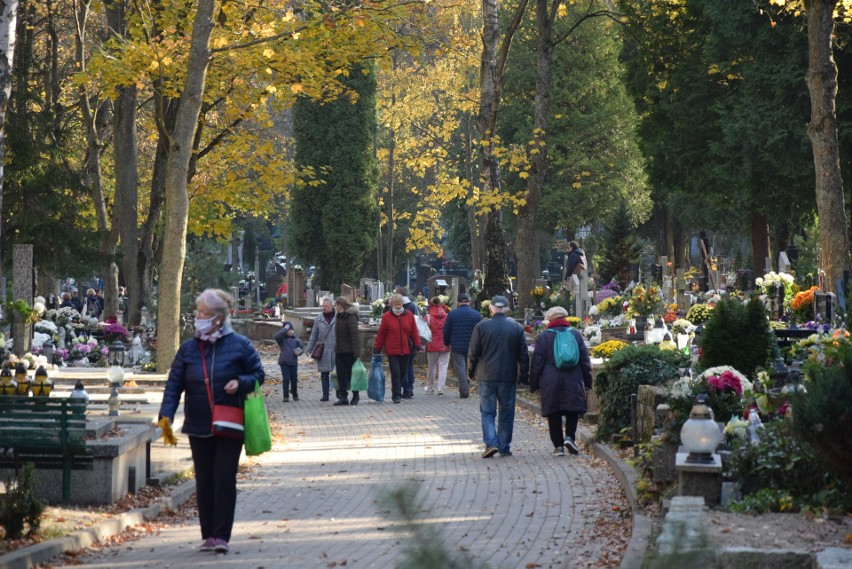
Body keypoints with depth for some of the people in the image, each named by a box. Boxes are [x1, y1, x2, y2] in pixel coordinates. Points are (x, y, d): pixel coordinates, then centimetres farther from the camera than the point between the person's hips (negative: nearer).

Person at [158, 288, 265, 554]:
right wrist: (167, 414, -10)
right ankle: (208, 534, 16)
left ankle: (222, 535, -3)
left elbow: (258, 375, 5)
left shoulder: (239, 345, -2)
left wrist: (240, 383, -16)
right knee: (204, 481, 7)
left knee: (225, 478, -6)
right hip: (198, 427, 3)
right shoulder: (188, 348, 5)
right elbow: (174, 384, 4)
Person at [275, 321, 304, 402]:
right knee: (286, 379, -6)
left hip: (293, 362, 2)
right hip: (284, 362, -2)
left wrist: (299, 352, -12)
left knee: (294, 379, 9)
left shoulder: (296, 340, 3)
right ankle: (286, 396, 1)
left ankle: (295, 395, 26)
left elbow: (302, 348, 10)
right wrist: (284, 329, -20)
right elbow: (277, 336, -23)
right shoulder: (282, 339, -3)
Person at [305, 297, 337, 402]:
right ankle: (325, 395, 11)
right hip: (323, 351, 2)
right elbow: (314, 335, 11)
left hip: (336, 350, -2)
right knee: (324, 373, 5)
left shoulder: (338, 317, -2)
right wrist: (309, 349, 8)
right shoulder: (319, 318, 5)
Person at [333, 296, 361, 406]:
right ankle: (343, 397, 8)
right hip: (339, 351, 8)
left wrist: (357, 353, -25)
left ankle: (355, 396, 13)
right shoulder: (340, 317, 13)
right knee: (341, 375, 6)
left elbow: (355, 335, -20)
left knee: (351, 375, 1)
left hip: (349, 351, -8)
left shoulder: (350, 317, -14)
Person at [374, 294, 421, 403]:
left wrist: (417, 344, 3)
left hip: (406, 350, 3)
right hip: (392, 350, -3)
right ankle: (396, 395, -4)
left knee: (403, 373, 10)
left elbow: (414, 332, 9)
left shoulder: (409, 315, 5)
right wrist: (377, 348, 2)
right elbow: (381, 334, 2)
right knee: (395, 373, -8)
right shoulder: (386, 316, -1)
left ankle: (397, 393, 24)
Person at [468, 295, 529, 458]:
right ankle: (504, 447, 12)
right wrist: (523, 376, 11)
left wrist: (471, 371, 14)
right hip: (509, 377, 1)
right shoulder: (516, 328, 1)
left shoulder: (481, 327, -4)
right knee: (507, 413, 10)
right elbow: (523, 355, 3)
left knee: (487, 412, 4)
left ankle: (491, 443, -13)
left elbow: (473, 353, -1)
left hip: (487, 377, -1)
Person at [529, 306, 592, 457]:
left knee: (554, 414, 4)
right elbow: (585, 360, 10)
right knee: (573, 410, 11)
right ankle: (570, 437, -9)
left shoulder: (543, 337, 1)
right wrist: (588, 381, 16)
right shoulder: (576, 335, 8)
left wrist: (533, 384, 8)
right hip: (573, 381, 1)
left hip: (550, 382, -1)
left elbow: (537, 363, 1)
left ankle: (558, 445, 2)